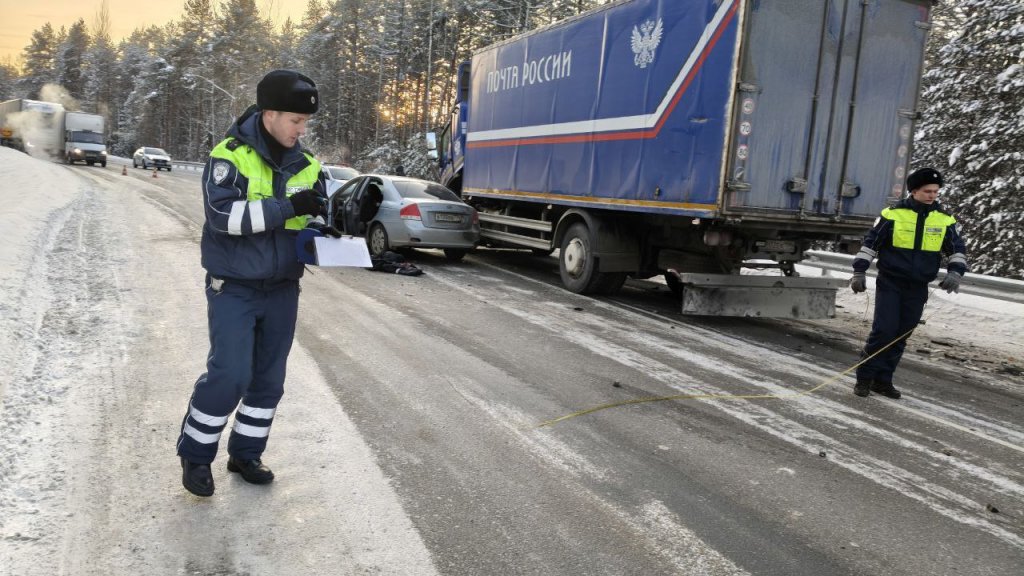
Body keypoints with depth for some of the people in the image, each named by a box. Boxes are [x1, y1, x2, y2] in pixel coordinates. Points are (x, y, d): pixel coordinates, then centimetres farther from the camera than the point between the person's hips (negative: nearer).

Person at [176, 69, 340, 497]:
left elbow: (312, 215, 15)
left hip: (282, 289, 5)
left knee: (269, 377, 10)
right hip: (234, 288, -5)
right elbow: (223, 215, -23)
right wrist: (287, 207, -29)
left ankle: (246, 453, 27)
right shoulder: (230, 156, -11)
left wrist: (320, 229, -9)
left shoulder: (306, 164, 5)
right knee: (229, 374, -9)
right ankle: (195, 454, 14)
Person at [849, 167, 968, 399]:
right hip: (890, 283, -4)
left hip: (918, 289, 4)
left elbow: (958, 249, 9)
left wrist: (955, 272, -9)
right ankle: (864, 378, 0)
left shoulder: (944, 219, 3)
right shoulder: (894, 214, -6)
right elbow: (870, 243, -1)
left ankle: (883, 380, 17)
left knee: (900, 336, 8)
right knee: (884, 330, -11)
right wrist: (859, 271, -8)